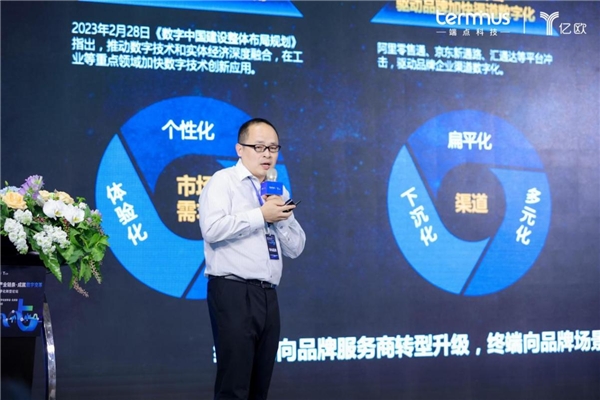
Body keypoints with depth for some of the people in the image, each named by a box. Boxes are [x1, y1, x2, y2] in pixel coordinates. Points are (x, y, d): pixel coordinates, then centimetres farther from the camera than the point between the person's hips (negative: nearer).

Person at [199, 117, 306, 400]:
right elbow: (212, 229, -18)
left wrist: (282, 217, -3)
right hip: (233, 292, -7)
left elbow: (295, 248, 15)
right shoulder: (223, 181, -1)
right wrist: (261, 214, -14)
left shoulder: (279, 192, 19)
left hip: (267, 295, 7)